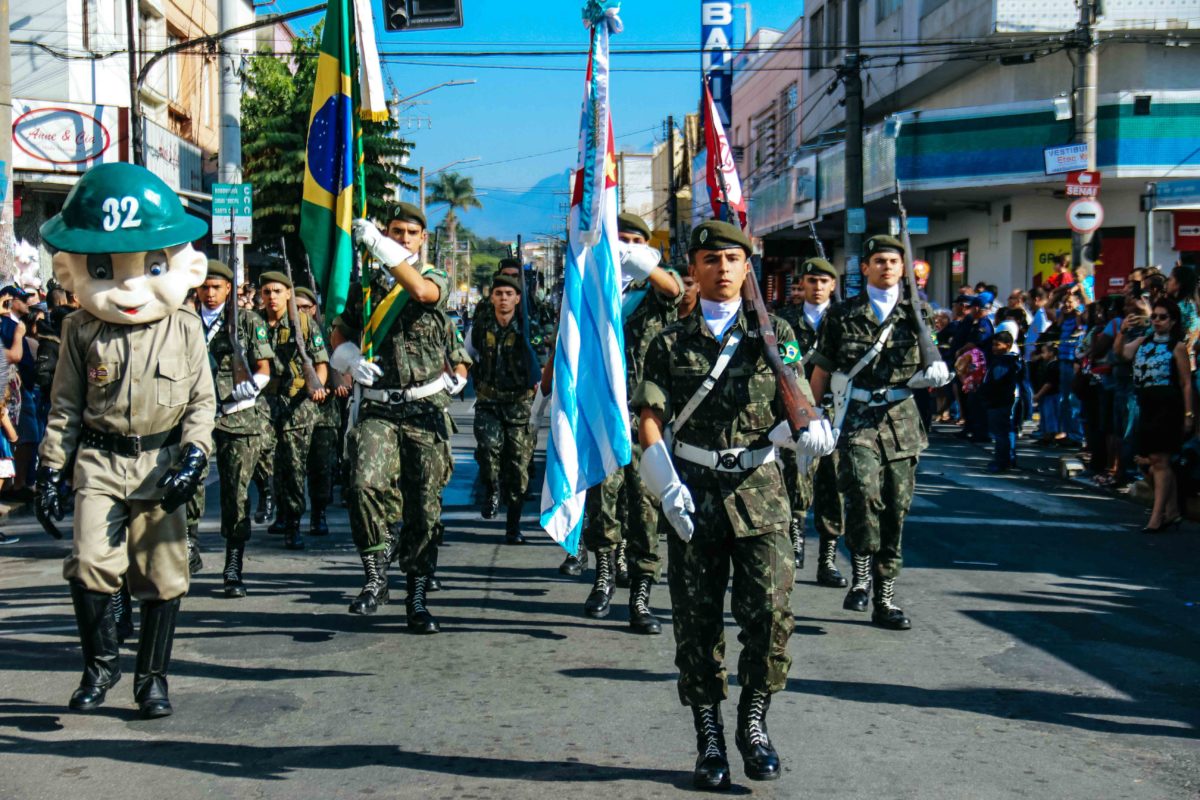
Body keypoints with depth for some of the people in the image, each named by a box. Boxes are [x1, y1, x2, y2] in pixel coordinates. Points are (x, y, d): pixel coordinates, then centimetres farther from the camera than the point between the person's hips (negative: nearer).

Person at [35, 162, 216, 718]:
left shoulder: (184, 328, -1)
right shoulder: (83, 331, 0)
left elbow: (202, 400, 2)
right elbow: (65, 404, 5)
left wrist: (195, 454, -11)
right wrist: (52, 467, 2)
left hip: (163, 464, 0)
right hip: (100, 463, 0)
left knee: (163, 574, 4)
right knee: (90, 563, -13)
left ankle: (152, 676, 19)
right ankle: (100, 662, 10)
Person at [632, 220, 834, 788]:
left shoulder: (774, 334, 10)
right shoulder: (670, 345, 8)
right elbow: (651, 422, 1)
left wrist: (811, 431, -16)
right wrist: (669, 489, -12)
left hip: (758, 491, 0)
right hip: (693, 495, 0)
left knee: (771, 610, -11)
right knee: (697, 622, 3)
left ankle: (753, 721, 10)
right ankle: (709, 740, 15)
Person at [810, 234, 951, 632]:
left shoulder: (916, 313, 10)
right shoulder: (844, 315, 5)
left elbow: (932, 369, 14)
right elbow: (822, 371, 10)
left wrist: (936, 374, -9)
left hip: (901, 419, 3)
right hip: (857, 418, -3)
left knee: (895, 509, 4)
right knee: (863, 492, -25)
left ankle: (885, 599, 14)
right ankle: (860, 573, -4)